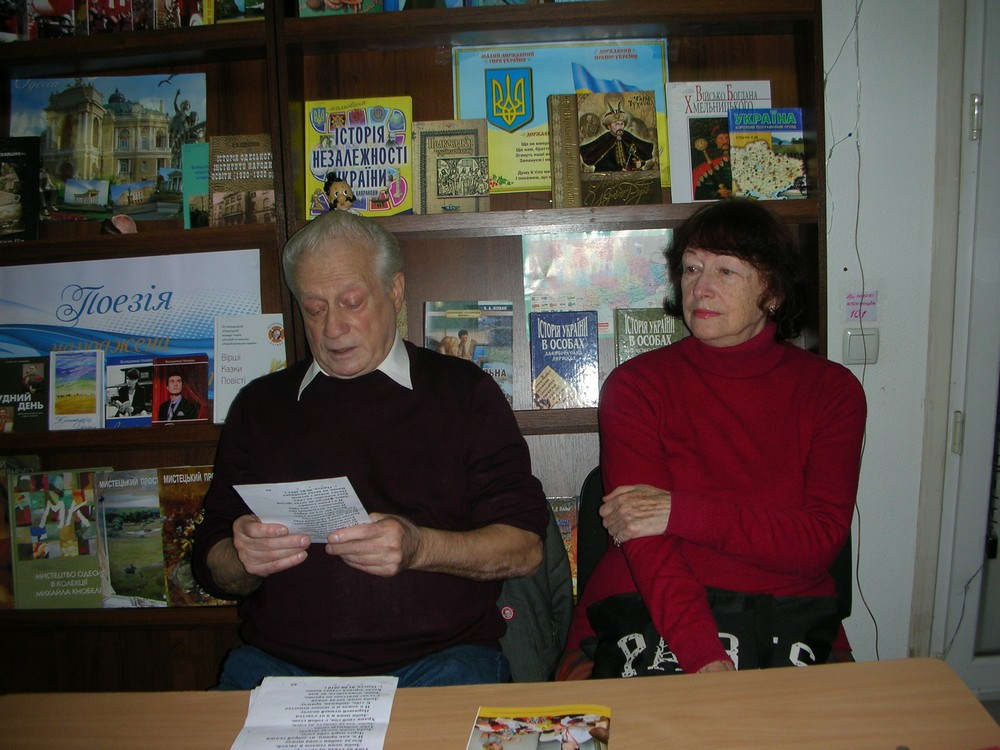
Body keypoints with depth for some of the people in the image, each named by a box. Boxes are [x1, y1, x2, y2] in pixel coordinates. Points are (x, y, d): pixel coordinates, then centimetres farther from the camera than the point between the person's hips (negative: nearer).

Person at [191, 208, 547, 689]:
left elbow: (524, 546, 0)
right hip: (280, 663, 1)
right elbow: (212, 564, 14)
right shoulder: (259, 405, 15)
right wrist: (243, 559, -9)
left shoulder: (463, 392, 8)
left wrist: (418, 547, -17)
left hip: (438, 658, 0)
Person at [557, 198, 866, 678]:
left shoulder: (831, 390, 6)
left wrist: (681, 511, -14)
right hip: (651, 617, -1)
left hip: (788, 624, 2)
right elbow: (647, 544, -10)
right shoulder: (635, 385, 1)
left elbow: (821, 540, -5)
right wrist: (707, 661, -25)